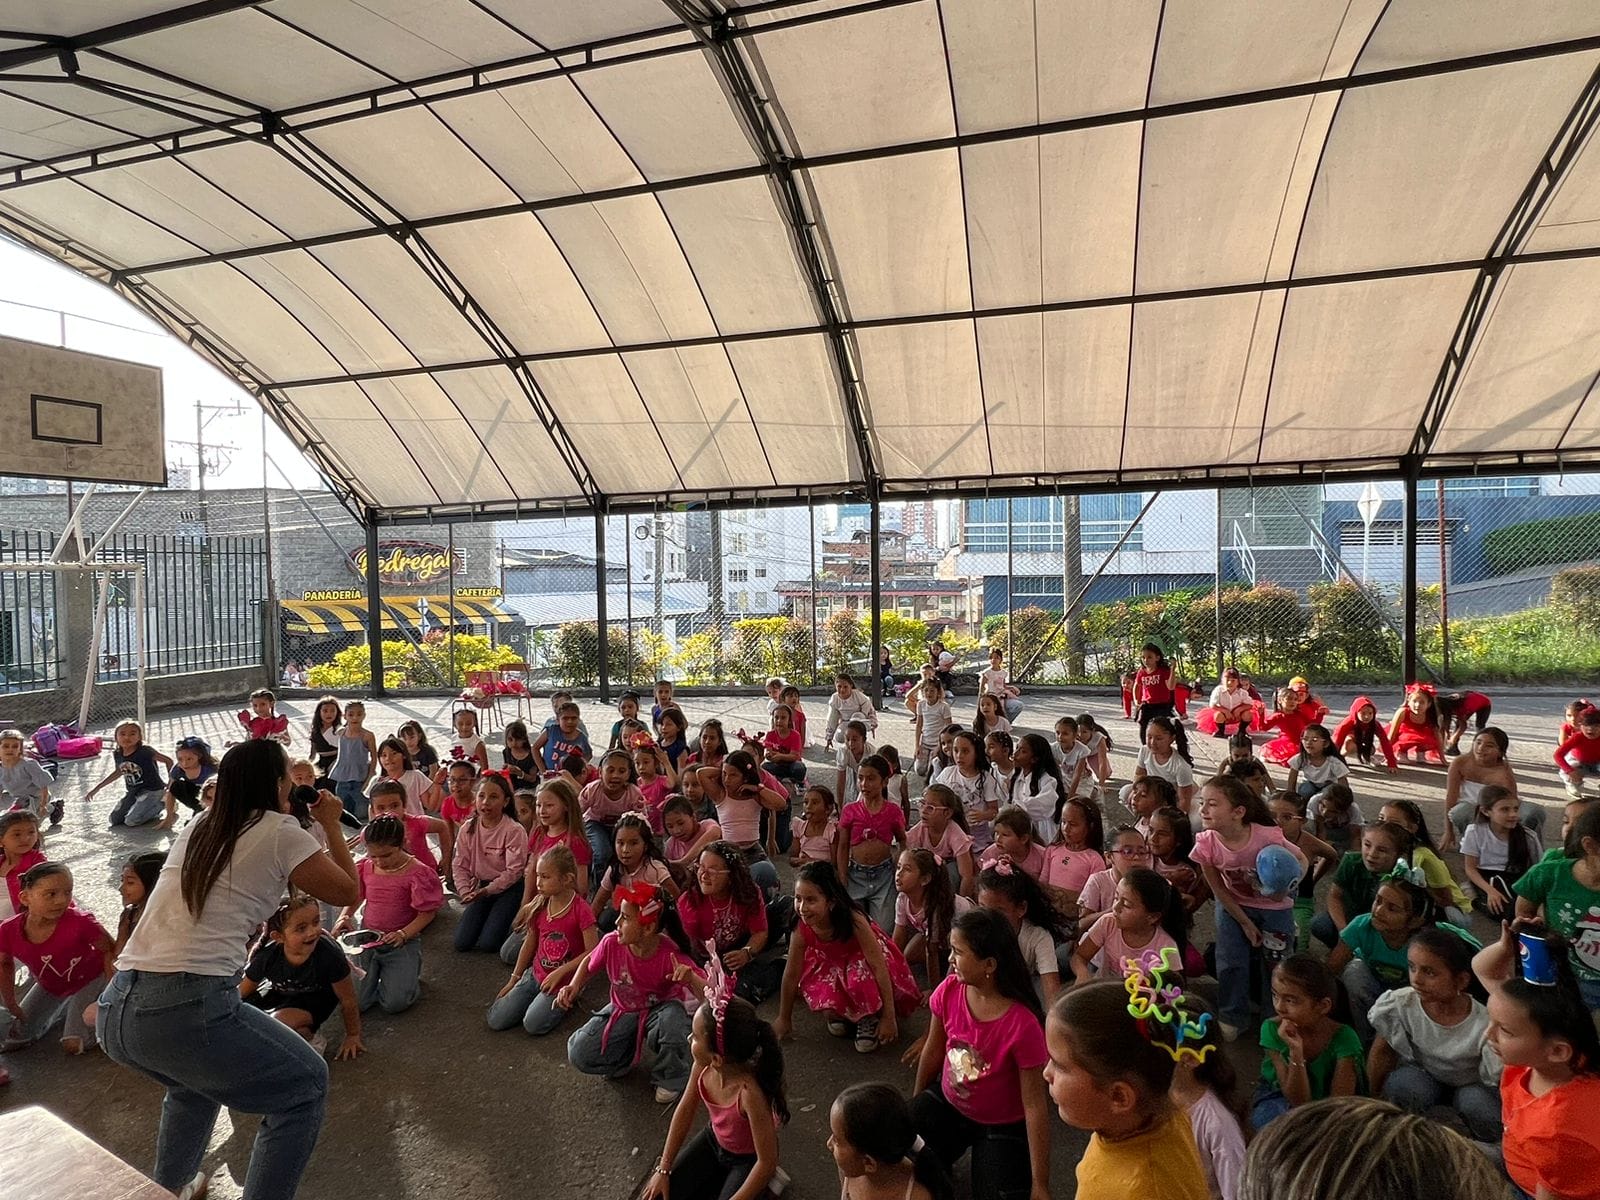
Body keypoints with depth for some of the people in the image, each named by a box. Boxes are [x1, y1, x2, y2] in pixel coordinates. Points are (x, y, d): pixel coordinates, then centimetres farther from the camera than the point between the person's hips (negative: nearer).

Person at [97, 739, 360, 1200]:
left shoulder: (198, 826, 15)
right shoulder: (280, 832, -4)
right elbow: (348, 891, 7)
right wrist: (331, 825, 16)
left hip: (114, 1010, 8)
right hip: (187, 1007, -8)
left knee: (198, 1078, 39)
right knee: (306, 1087, 12)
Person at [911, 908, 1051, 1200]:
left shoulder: (1023, 1025, -32)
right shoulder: (949, 991, -18)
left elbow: (1034, 1105, -23)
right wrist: (915, 1103, 15)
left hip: (1002, 1127, -3)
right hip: (945, 1103, 4)